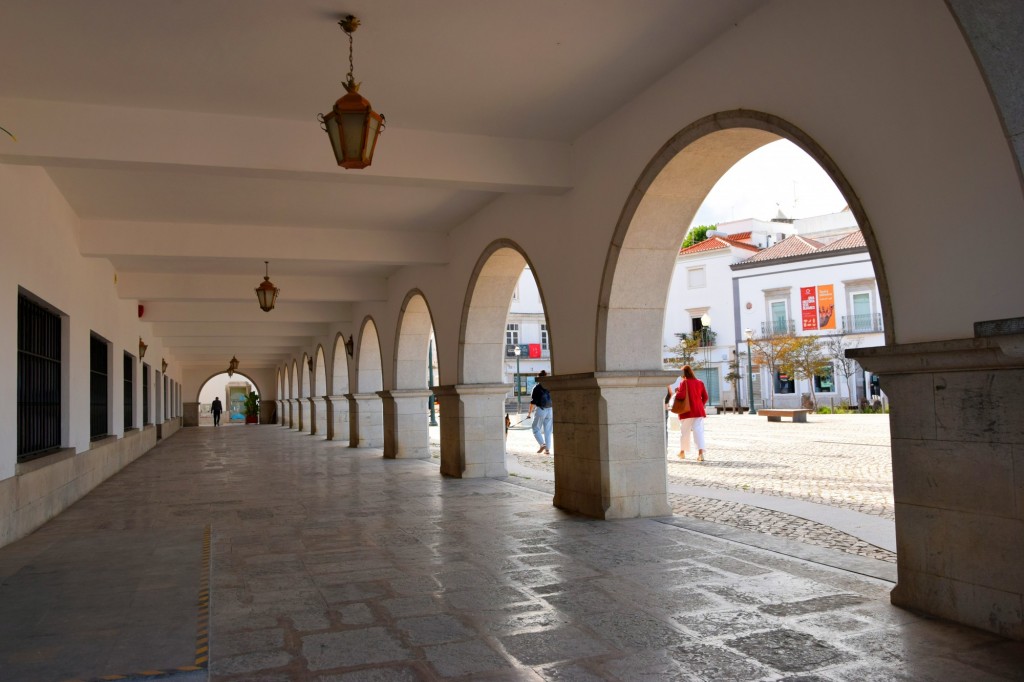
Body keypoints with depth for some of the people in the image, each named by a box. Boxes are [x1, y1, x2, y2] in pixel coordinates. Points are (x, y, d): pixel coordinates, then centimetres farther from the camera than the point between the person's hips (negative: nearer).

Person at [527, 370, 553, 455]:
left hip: (541, 410, -4)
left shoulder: (537, 387, -5)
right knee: (548, 431, 11)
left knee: (536, 429, 9)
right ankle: (547, 449, 8)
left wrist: (530, 412, 0)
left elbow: (533, 401, -8)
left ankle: (542, 444, -11)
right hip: (550, 410, 4)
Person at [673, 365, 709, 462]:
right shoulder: (700, 382, 7)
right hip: (699, 411, 3)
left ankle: (682, 452, 26)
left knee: (684, 431, 12)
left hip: (687, 412, -3)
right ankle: (700, 453, -19)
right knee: (699, 431, -3)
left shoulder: (684, 382, -9)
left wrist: (676, 392, 1)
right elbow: (705, 397, 7)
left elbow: (681, 395, -19)